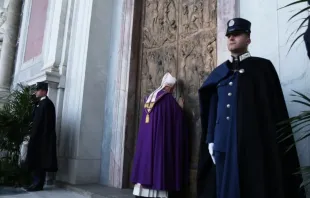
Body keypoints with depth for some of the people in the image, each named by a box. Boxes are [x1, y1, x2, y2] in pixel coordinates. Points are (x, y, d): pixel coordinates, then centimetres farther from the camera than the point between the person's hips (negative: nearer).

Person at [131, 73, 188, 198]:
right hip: (161, 136, -6)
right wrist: (180, 106, 12)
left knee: (146, 155, 7)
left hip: (146, 135, 7)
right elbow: (177, 117, -4)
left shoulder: (150, 97, 13)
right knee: (159, 159, -4)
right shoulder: (168, 98, -7)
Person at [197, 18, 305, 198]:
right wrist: (210, 140, 8)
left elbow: (275, 110, -1)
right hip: (223, 143, 4)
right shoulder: (219, 72, 14)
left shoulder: (263, 67, 4)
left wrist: (272, 145, -8)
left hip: (253, 143, -3)